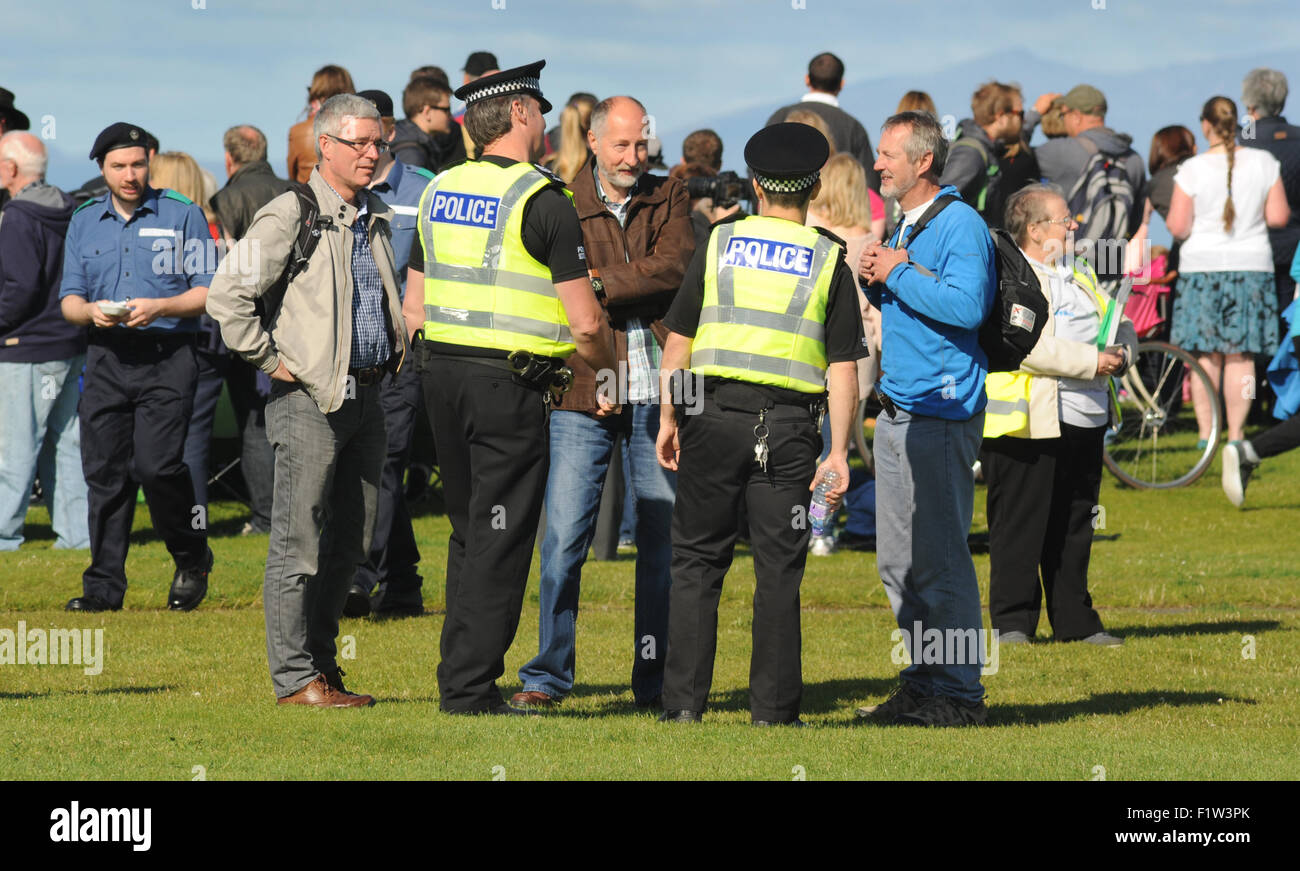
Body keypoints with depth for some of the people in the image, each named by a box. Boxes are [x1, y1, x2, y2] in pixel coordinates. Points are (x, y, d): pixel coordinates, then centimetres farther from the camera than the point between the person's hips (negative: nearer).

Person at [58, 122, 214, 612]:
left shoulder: (183, 216, 4)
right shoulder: (84, 222, 15)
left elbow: (208, 292, 0)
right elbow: (69, 300, 14)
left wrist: (159, 307, -16)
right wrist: (91, 311, -9)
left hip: (167, 356, -4)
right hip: (105, 359, 4)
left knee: (156, 465, -16)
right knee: (104, 471, 1)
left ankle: (192, 562, 6)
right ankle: (104, 585, 8)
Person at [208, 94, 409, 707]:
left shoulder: (376, 219, 16)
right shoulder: (290, 215, -9)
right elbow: (226, 296, -14)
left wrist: (395, 354, 20)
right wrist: (272, 361, -12)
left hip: (365, 396, 8)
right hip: (310, 397, -8)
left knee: (349, 543, 10)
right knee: (299, 542, -6)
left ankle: (322, 664, 19)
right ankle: (295, 678, -5)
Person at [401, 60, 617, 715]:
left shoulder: (440, 191, 10)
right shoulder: (542, 201, -11)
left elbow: (414, 308, 15)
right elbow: (585, 323, -12)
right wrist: (606, 369, 6)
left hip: (440, 369, 7)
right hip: (509, 384, -7)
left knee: (469, 533, 17)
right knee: (499, 540, -2)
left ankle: (458, 678, 19)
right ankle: (471, 687, -3)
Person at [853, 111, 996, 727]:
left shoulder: (961, 225, -11)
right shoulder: (902, 225, 18)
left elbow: (967, 305, -24)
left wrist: (899, 272, -16)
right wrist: (873, 278, 7)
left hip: (940, 414, -10)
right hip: (897, 411, 10)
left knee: (939, 556, -9)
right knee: (898, 560, 11)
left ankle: (959, 693, -4)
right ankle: (922, 686, 19)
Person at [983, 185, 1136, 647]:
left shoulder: (1080, 274, 19)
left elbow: (1121, 326, 20)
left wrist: (1120, 353, -3)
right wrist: (1090, 362, -21)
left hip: (1085, 419, 8)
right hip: (1027, 423, -8)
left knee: (1075, 526, 12)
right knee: (1019, 526, -2)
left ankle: (1076, 621, 18)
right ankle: (1012, 621, 3)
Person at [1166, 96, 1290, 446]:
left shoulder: (1193, 169, -8)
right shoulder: (1263, 163, -3)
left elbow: (1177, 227, -8)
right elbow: (1278, 217, 0)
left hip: (1201, 265, -1)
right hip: (1251, 264, 1)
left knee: (1205, 356, 6)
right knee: (1240, 357, 5)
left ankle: (1205, 433, 7)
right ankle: (1236, 434, 5)